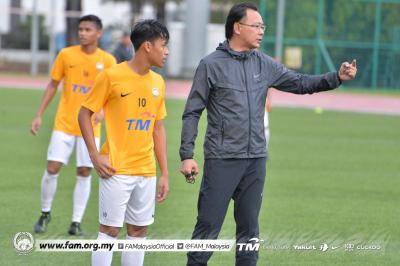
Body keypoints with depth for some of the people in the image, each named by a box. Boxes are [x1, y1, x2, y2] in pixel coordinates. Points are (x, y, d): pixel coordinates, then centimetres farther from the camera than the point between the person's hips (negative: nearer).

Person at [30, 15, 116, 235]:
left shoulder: (107, 61, -2)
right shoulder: (66, 54, -1)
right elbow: (52, 85, 7)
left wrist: (102, 112, -19)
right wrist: (39, 115, 3)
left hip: (90, 127, 0)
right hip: (64, 124, 0)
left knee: (84, 173, 1)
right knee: (52, 168, -5)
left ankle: (76, 222, 9)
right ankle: (45, 213, 16)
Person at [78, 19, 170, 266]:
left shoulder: (158, 82, 9)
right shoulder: (112, 76, -8)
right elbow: (85, 113, -2)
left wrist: (165, 173, 13)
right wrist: (95, 155, -11)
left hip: (147, 172, 6)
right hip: (117, 170, -6)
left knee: (139, 230, 8)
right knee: (110, 229, -4)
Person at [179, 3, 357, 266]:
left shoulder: (264, 64, 9)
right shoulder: (211, 65, -4)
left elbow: (301, 83, 11)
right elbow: (192, 113, -3)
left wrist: (337, 77, -4)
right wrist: (187, 156, -10)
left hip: (256, 160, 5)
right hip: (222, 160, -5)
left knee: (249, 228, 10)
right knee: (208, 226, -5)